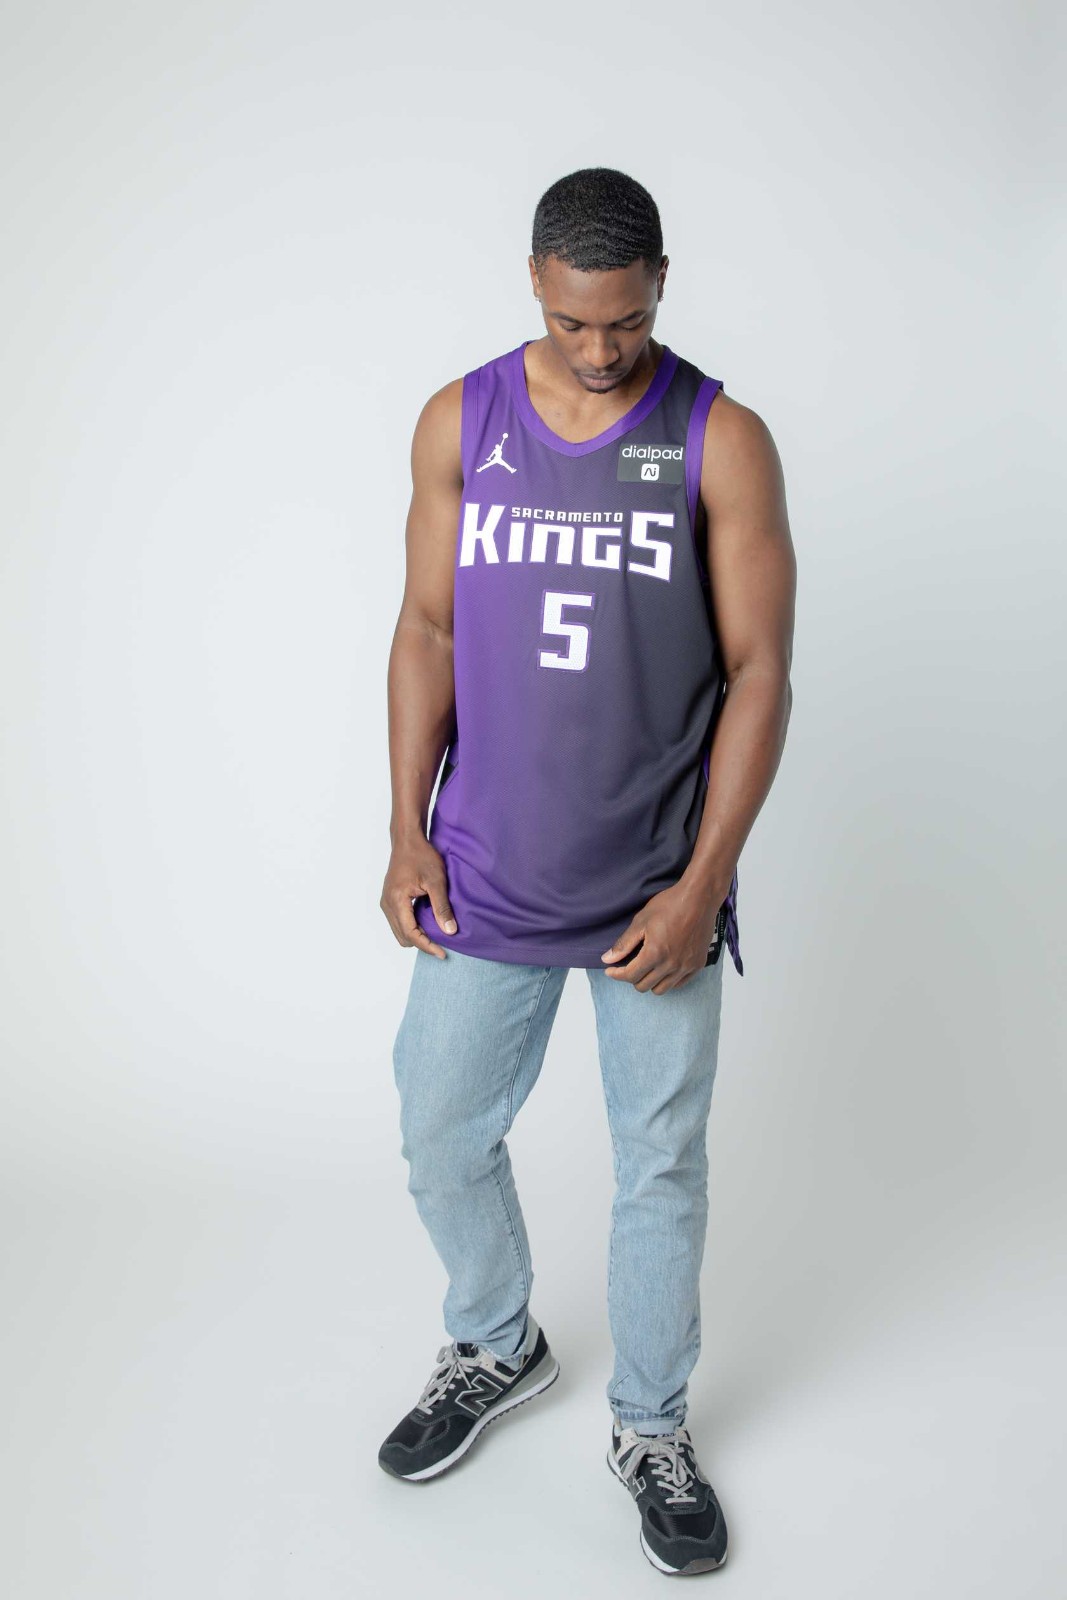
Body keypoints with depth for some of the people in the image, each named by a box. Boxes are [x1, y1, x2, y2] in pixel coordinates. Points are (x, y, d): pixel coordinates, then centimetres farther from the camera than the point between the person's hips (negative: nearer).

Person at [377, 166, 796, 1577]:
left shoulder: (723, 441, -8)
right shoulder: (460, 421, 0)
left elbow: (759, 672, -8)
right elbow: (429, 628, 4)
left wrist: (704, 881, -13)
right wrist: (407, 828, -2)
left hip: (656, 887, -2)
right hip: (486, 875, 3)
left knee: (661, 1166, 12)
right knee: (443, 1140, 15)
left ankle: (651, 1426, 36)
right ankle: (498, 1350, 44)